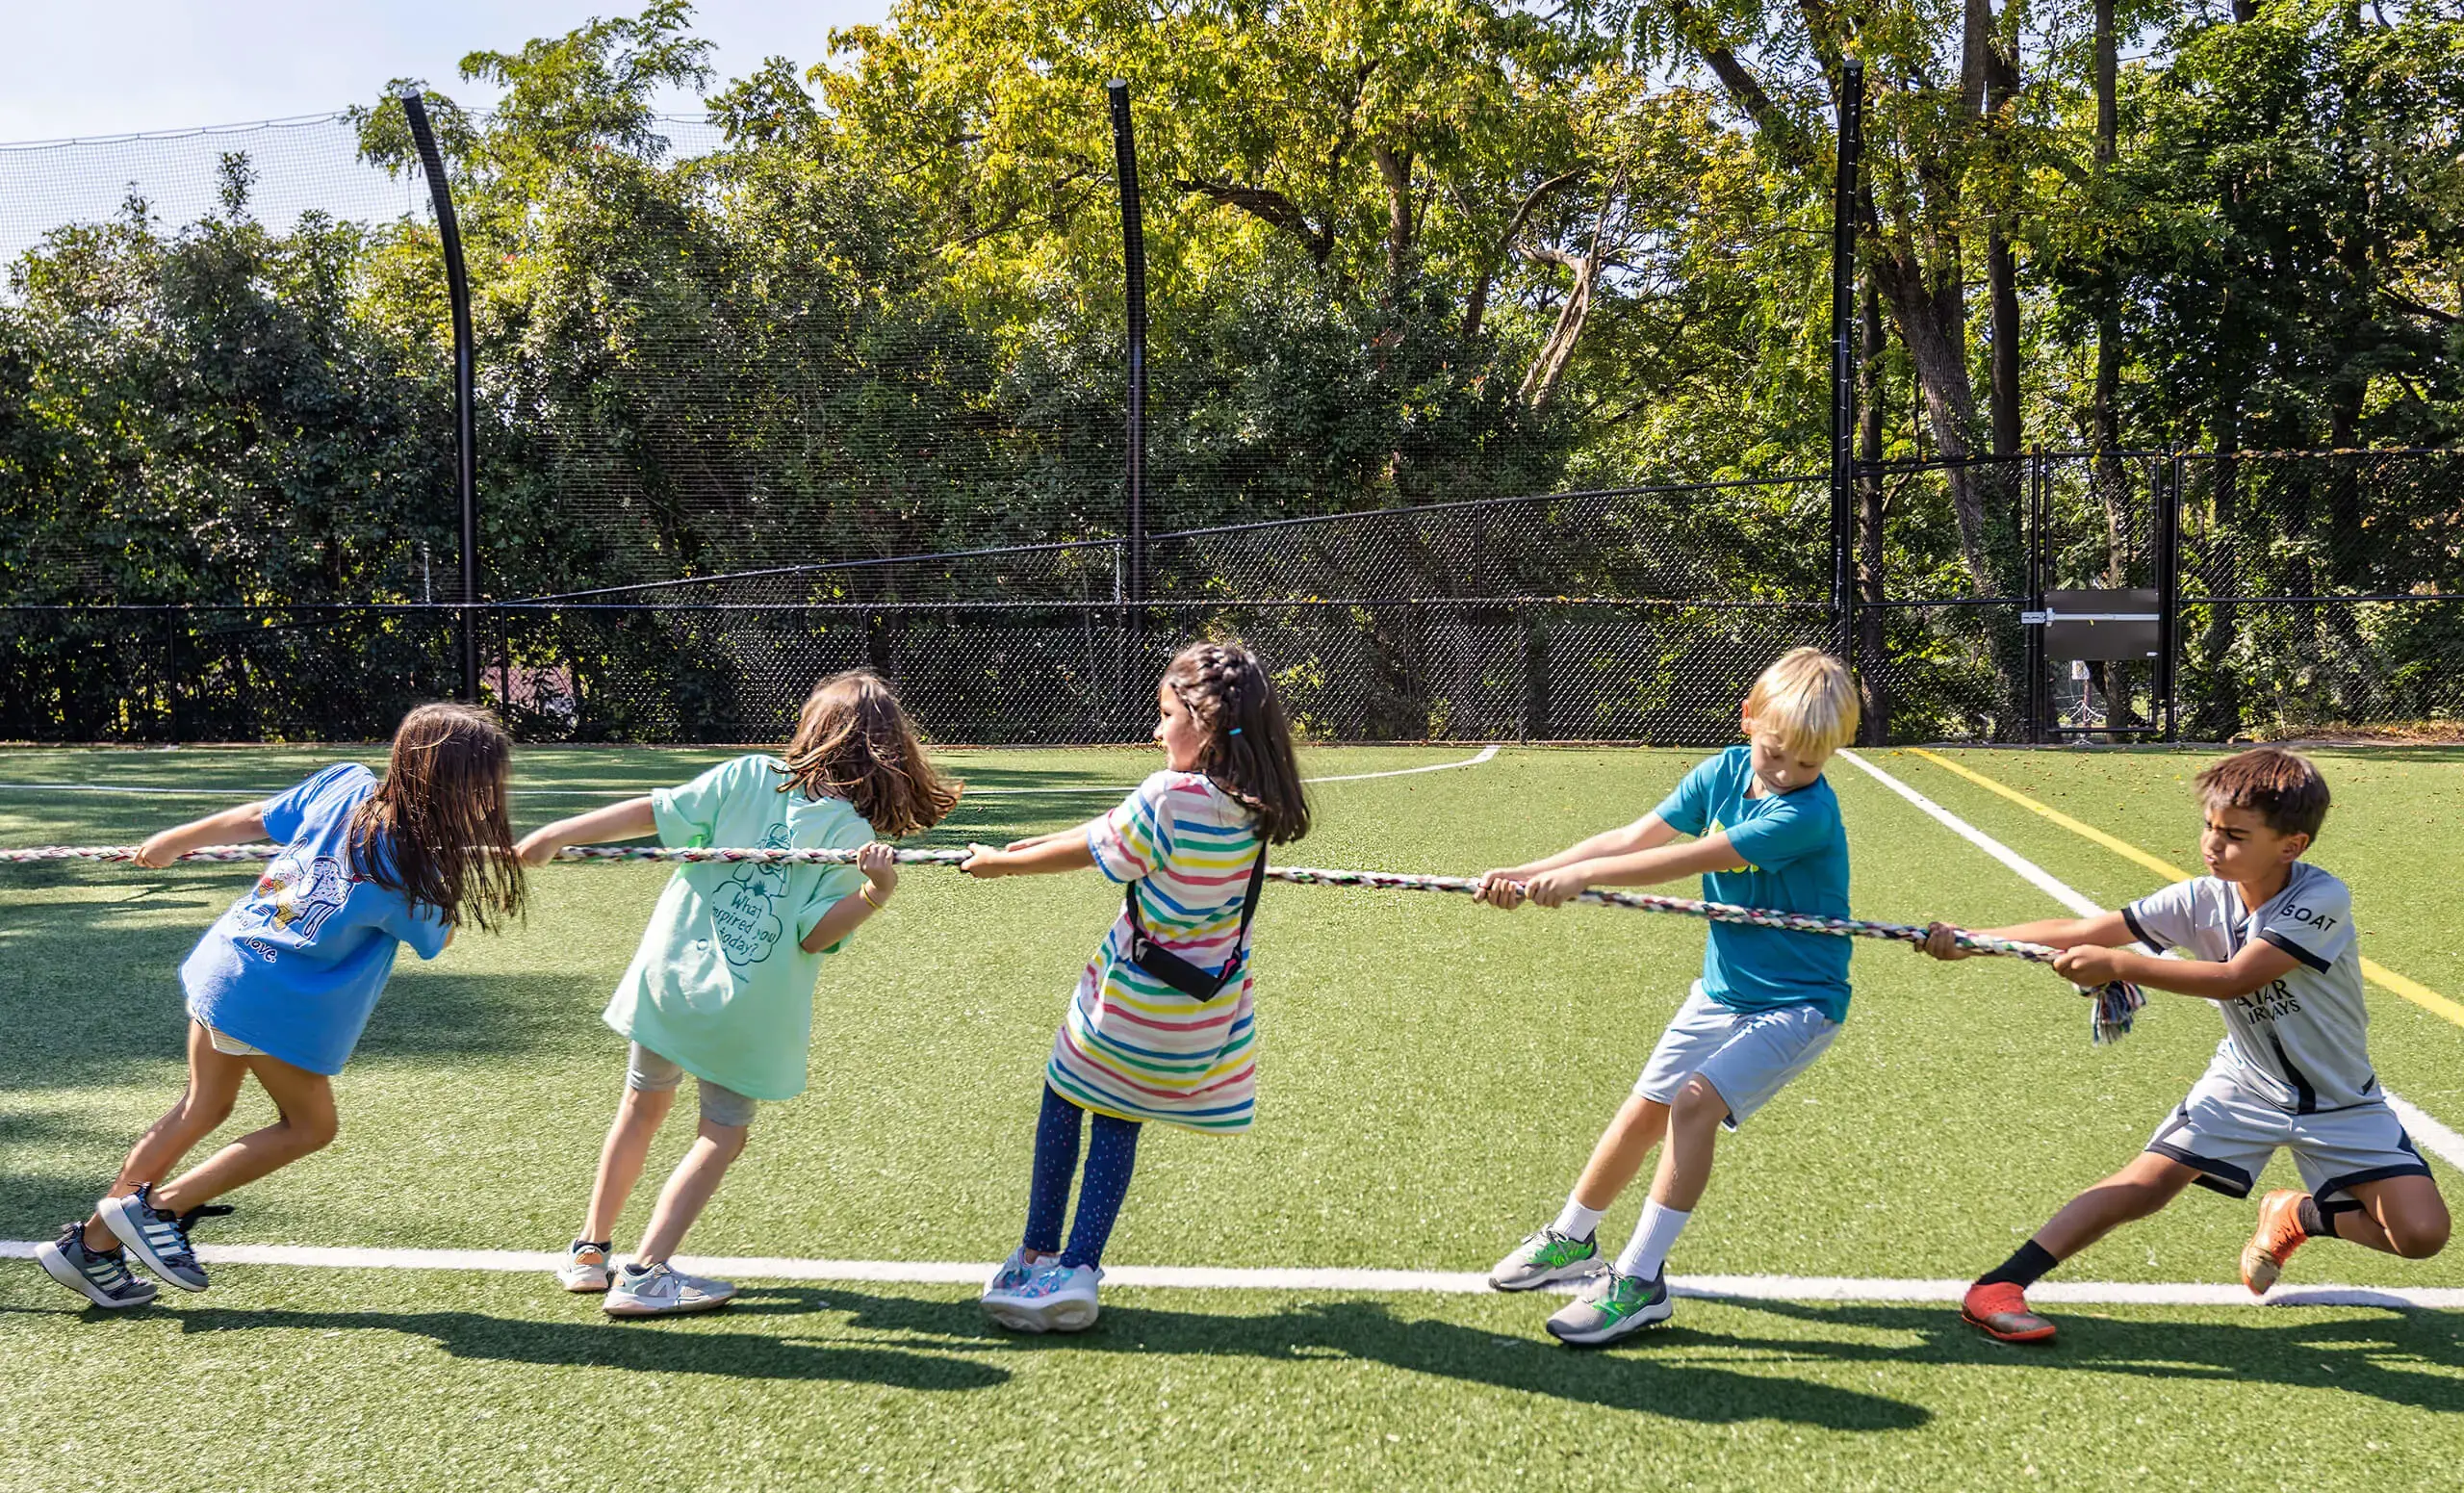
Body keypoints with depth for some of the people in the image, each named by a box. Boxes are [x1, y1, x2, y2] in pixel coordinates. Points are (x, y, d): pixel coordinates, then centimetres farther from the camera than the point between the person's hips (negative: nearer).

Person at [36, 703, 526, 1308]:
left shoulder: (346, 782, -6)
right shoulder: (412, 868, -23)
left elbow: (248, 819, 7)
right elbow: (435, 940, -2)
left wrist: (170, 841, 21)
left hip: (223, 961, 8)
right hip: (277, 1002, -7)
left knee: (202, 1109, 22)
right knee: (310, 1125, 14)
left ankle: (93, 1242, 29)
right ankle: (157, 1206, 12)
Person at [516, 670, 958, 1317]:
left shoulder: (747, 776, -4)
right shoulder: (854, 833, -9)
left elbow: (653, 812, -7)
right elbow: (815, 935, -14)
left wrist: (556, 834, -4)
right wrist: (874, 894, -21)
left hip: (669, 976, 3)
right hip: (747, 1011, -3)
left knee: (643, 1106, 23)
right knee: (724, 1135, 15)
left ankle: (589, 1252, 33)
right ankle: (643, 1275, 7)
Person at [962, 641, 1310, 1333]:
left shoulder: (1168, 797, -24)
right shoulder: (1254, 808, -3)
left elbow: (1089, 850, -9)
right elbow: (1115, 829, 7)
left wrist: (1000, 862, 6)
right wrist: (1032, 845, 15)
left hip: (1130, 1002, -6)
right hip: (1207, 1016, 6)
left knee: (1063, 1104, 16)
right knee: (1119, 1125, 16)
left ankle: (1038, 1256, 23)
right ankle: (1079, 1269, 12)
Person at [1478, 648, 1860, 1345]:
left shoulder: (1808, 814, -27)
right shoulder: (1722, 771, -6)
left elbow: (1686, 862, -30)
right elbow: (1636, 837, -9)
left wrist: (1581, 873, -29)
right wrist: (1530, 872, -17)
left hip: (1796, 1001, -7)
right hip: (1721, 988, 7)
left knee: (1694, 1101, -24)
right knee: (1643, 1113, 12)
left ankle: (1639, 1281, -17)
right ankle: (1570, 1240, 34)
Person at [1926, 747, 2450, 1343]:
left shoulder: (2322, 899, -26)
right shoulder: (2201, 899, -14)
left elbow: (2234, 978, -34)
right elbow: (2081, 932, -16)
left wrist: (2118, 964, -40)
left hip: (2342, 1103, -1)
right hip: (2245, 1085, 2)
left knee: (2421, 1235, -14)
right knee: (2148, 1182, -16)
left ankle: (2299, 1214, 14)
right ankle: (1997, 1288, -16)